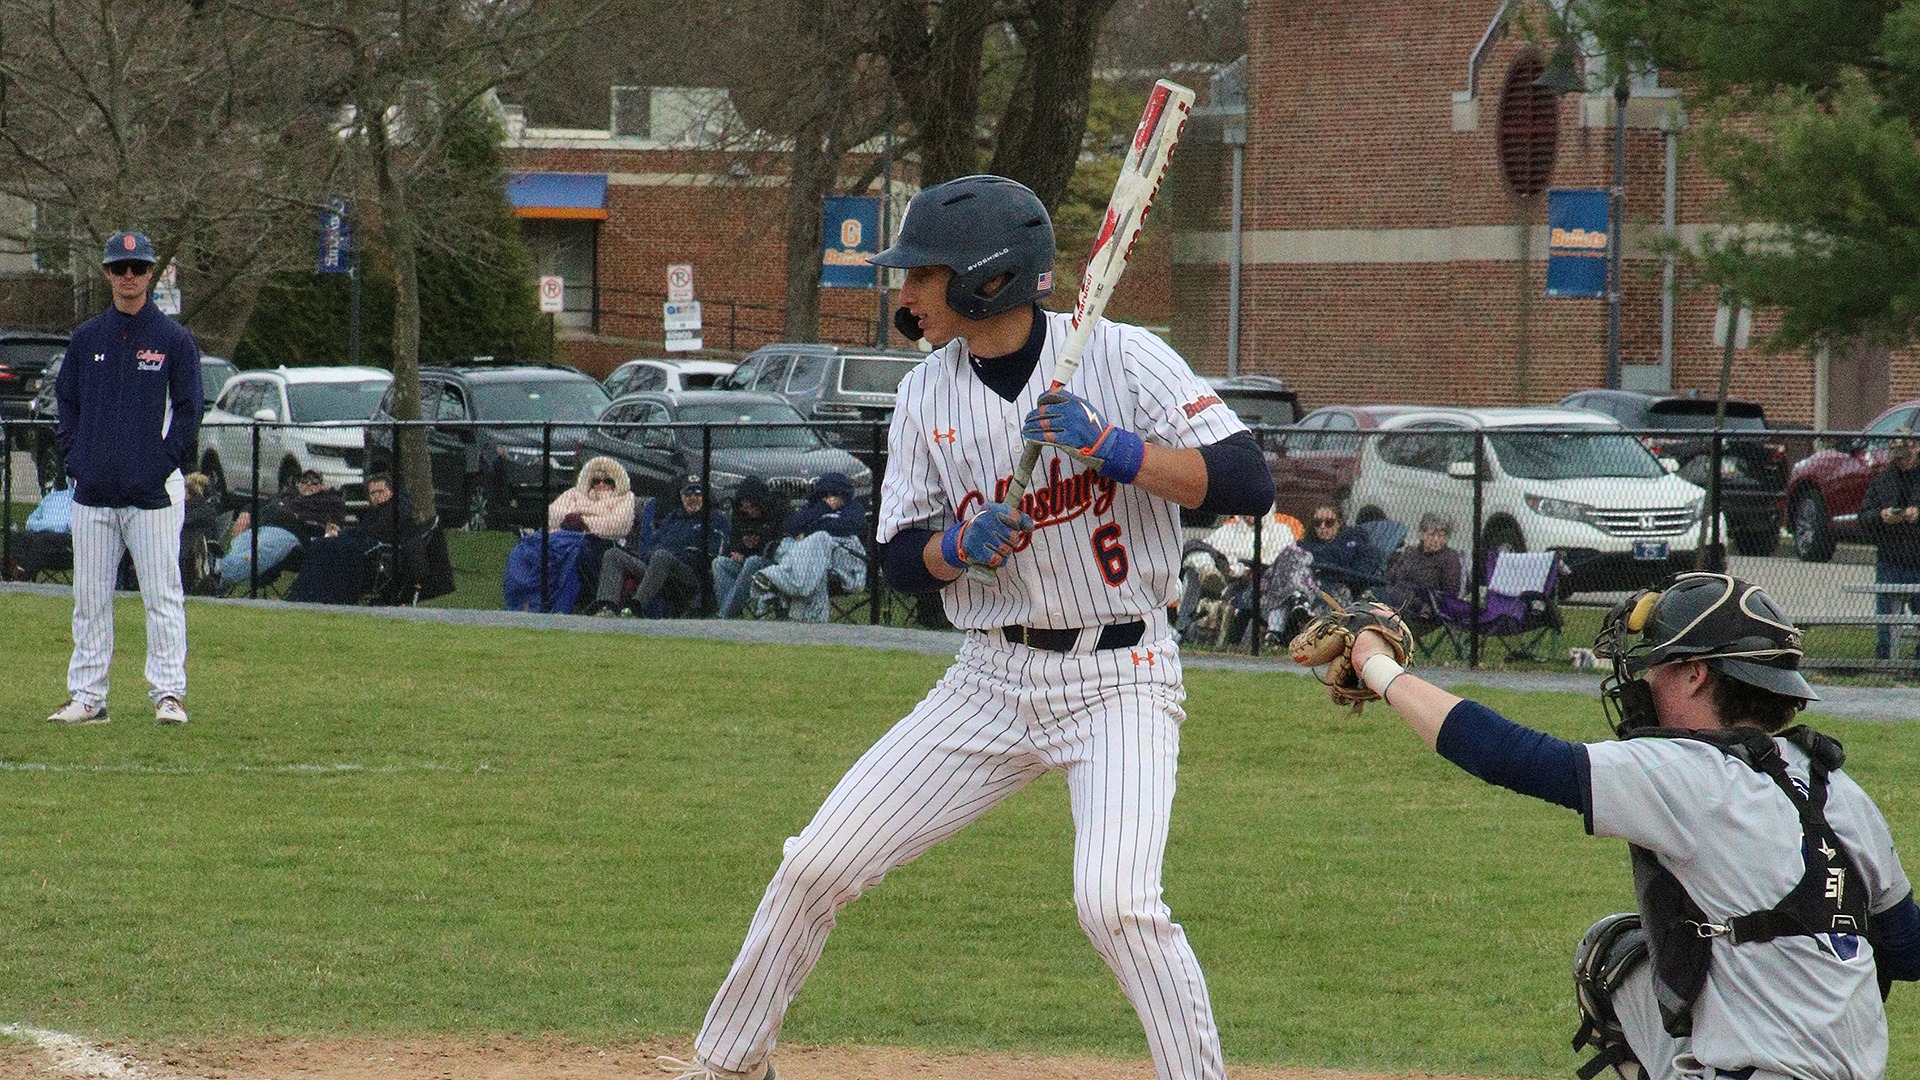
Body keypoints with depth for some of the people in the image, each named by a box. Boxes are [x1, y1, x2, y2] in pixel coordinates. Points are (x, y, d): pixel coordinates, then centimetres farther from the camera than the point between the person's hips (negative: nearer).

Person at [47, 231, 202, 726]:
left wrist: (164, 465, -8)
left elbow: (188, 410, 0)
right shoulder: (87, 338, 11)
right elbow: (67, 403, 16)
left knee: (162, 597, -4)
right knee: (89, 599, 6)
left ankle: (168, 694, -2)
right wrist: (75, 460, 4)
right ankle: (87, 696, 11)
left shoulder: (173, 338, 2)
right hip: (93, 495, 4)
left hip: (153, 494, -4)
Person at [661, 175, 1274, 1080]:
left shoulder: (1122, 358, -11)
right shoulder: (927, 395, 3)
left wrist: (1112, 448, -26)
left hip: (1119, 678, -5)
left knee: (1115, 902, -25)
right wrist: (962, 546, -15)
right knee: (817, 865, 2)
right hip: (992, 679, 5)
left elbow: (1248, 484, -17)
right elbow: (901, 559, 7)